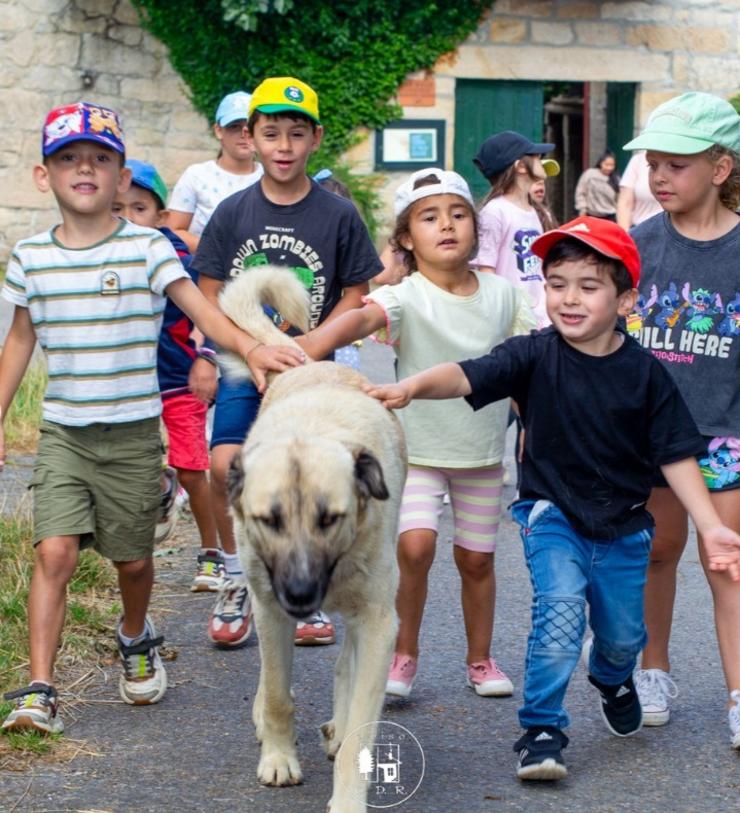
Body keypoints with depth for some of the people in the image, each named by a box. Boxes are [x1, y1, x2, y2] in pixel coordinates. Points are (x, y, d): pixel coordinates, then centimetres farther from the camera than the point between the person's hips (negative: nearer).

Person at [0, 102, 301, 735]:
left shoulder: (147, 247, -6)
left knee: (131, 558, 9)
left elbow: (199, 307, -15)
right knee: (54, 552, -13)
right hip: (63, 433, 1)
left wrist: (250, 348, -32)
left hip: (132, 433, -1)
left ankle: (136, 639, 42)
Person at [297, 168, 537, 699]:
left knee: (476, 557, 11)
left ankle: (481, 659, 31)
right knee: (415, 545, -18)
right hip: (418, 449, -3)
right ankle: (405, 652, 3)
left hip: (483, 451, 3)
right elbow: (360, 319, -37)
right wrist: (303, 352, -55)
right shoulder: (406, 298, -17)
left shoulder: (502, 294, -3)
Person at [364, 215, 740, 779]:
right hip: (552, 514, -2)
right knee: (560, 608, -24)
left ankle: (613, 678, 52)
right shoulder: (535, 356, -13)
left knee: (622, 635, 15)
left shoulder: (645, 373, -10)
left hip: (623, 525, 2)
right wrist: (412, 387, -47)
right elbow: (467, 376, -27)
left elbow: (676, 455, -4)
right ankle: (541, 730, -9)